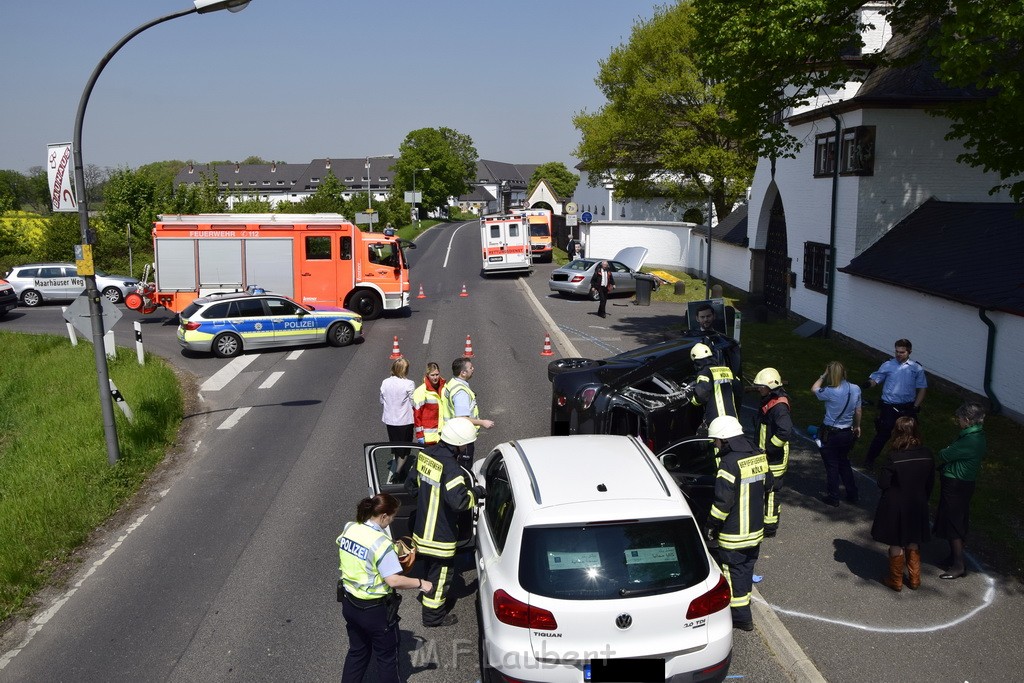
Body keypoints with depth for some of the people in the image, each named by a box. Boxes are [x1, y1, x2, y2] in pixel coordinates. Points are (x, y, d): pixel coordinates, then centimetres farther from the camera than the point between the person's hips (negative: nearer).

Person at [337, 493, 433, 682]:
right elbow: (394, 580, -28)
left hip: (349, 603, 7)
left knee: (357, 652, 24)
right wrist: (421, 584, -15)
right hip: (375, 610, -7)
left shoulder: (349, 528, -5)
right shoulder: (380, 542, -27)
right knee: (386, 657, 14)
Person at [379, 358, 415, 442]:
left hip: (389, 420, 4)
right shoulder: (409, 384, -16)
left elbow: (382, 401, 7)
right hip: (405, 421, -4)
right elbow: (414, 403, -12)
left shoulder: (385, 383, -2)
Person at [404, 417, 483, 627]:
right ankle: (433, 615, 24)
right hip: (440, 534, -8)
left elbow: (411, 484, 11)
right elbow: (459, 500, -36)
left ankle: (429, 595, 49)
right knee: (441, 573, 10)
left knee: (431, 567, 29)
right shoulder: (450, 467, -28)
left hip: (423, 526, 8)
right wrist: (476, 493, -17)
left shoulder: (425, 454, -1)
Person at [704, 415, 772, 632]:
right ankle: (743, 603, 36)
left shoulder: (730, 463, -25)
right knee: (747, 568, 21)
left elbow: (723, 502, -24)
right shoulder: (759, 456, 0)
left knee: (734, 573, 5)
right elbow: (767, 483, 16)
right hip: (756, 529, 8)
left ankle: (742, 617, 13)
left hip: (734, 535, -8)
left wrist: (711, 527, -13)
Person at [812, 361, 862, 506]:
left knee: (832, 466, 9)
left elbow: (814, 389, -5)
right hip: (848, 433, 6)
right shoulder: (856, 389, -8)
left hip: (831, 434, -5)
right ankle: (852, 494, 31)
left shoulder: (830, 392, -24)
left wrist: (823, 376, 1)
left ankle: (833, 498, 20)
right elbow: (858, 411, 5)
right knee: (844, 463, 24)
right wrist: (857, 426, 20)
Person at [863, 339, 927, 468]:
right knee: (883, 434, -3)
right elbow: (875, 379, -3)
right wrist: (868, 384, -27)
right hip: (889, 406, -2)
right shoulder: (888, 365, 0)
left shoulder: (917, 368, 3)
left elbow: (922, 388, 6)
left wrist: (915, 407, -3)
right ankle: (870, 459, 14)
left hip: (907, 408, 2)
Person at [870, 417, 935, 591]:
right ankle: (914, 579, 34)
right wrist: (922, 500, 15)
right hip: (918, 506, 4)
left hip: (895, 507, -4)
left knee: (896, 544, 14)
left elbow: (882, 483, -18)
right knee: (913, 542, 23)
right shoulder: (927, 455, -11)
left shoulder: (895, 458, -26)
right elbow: (930, 484, 1)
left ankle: (896, 580, 28)